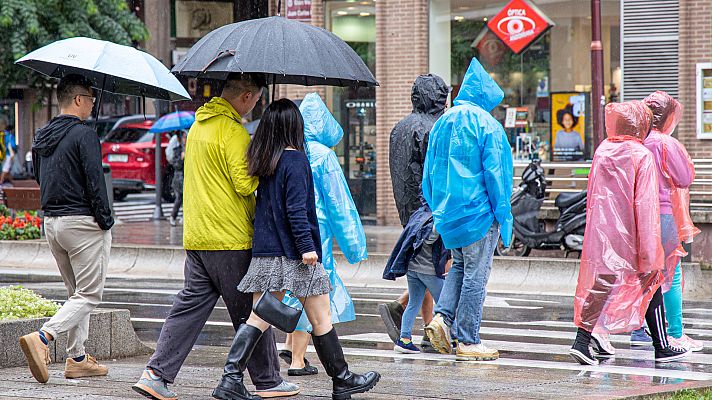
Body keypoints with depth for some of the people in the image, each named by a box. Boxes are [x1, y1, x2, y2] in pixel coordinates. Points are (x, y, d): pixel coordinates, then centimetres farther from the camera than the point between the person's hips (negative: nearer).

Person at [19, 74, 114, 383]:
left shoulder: (42, 137, 12)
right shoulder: (84, 134, -13)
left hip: (51, 221, 8)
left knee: (76, 293, 16)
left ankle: (77, 359, 13)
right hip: (83, 222, -8)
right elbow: (95, 181, -17)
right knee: (89, 295, -4)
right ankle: (42, 338, -21)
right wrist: (106, 221, -9)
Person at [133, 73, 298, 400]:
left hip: (196, 235, 8)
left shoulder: (199, 124, 15)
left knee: (190, 305, 7)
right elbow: (245, 184, -19)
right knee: (250, 311, 2)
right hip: (230, 238, -8)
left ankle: (157, 373, -2)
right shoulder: (233, 131, -14)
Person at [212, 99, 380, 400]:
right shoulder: (295, 160, -12)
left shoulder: (262, 161, 9)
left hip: (265, 251, 7)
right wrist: (307, 247, -19)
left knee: (258, 318, 6)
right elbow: (296, 209, -19)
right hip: (293, 253, -7)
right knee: (321, 319, 5)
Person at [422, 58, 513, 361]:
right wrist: (503, 216, -7)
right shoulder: (487, 125, -11)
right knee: (475, 275, 0)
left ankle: (442, 316, 1)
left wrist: (438, 211, 20)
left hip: (447, 212, 6)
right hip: (478, 212, -6)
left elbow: (430, 171, 14)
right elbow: (495, 172, -13)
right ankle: (467, 341, 3)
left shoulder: (441, 123, 9)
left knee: (459, 266, 22)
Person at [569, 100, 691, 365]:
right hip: (629, 236, -5)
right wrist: (648, 252, -15)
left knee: (600, 284, 10)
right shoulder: (641, 155, -12)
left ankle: (583, 339, -1)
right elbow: (645, 205, -15)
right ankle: (662, 347, 18)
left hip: (600, 235, 5)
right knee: (650, 286, 10)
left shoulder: (601, 152, 6)